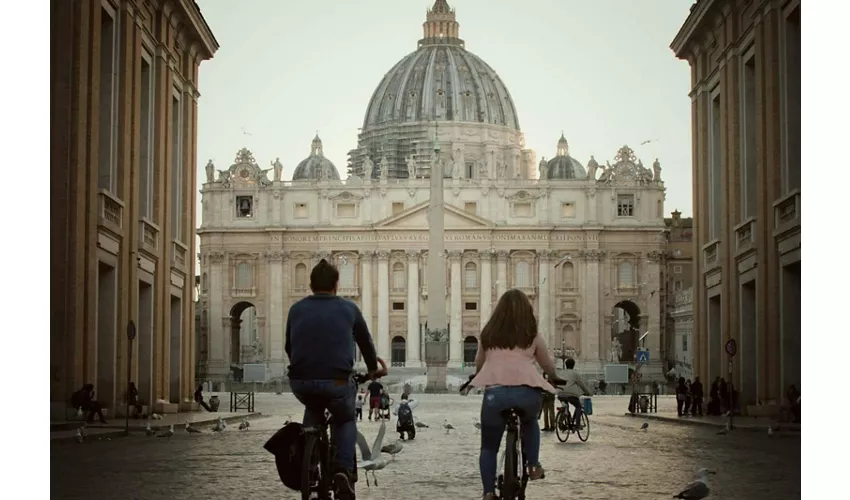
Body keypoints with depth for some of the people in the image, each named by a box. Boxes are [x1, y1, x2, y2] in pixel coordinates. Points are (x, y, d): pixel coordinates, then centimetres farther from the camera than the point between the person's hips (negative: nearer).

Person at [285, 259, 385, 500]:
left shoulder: (297, 309, 13)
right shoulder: (348, 309, 8)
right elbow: (365, 342, 22)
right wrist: (373, 369, 41)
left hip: (300, 382, 2)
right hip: (336, 382, -2)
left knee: (313, 409, 36)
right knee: (345, 421, 26)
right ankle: (343, 470, 1)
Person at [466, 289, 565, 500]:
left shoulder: (488, 334, 18)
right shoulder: (532, 335, 15)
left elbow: (478, 364, 31)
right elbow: (548, 365, 26)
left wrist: (476, 379, 53)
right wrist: (554, 378, 49)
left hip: (495, 391, 0)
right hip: (527, 391, 0)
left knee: (489, 447, 16)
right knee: (530, 422, 35)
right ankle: (533, 464, 22)